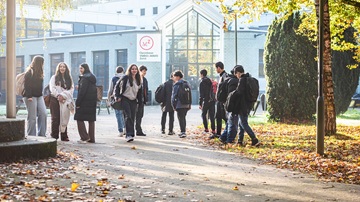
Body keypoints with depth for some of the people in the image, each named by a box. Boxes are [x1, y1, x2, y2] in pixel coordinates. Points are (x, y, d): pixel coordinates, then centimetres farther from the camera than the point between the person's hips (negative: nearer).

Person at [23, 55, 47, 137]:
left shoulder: (39, 73, 15)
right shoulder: (29, 73, -10)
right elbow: (27, 85, -15)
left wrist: (41, 94, 11)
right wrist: (29, 96, -21)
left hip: (39, 96, 8)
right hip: (31, 97, -8)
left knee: (43, 114, 0)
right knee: (32, 117, -5)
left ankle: (41, 135, 5)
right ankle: (31, 136, 2)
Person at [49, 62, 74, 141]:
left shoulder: (69, 79, 13)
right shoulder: (54, 77, 9)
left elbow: (71, 89, 2)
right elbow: (52, 88, -1)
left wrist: (63, 95, -10)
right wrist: (58, 95, -13)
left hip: (65, 101, 2)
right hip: (55, 99, -2)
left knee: (64, 118, 2)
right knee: (55, 118, -3)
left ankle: (64, 136, 6)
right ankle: (54, 135, 0)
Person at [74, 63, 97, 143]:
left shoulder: (84, 78, -12)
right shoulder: (93, 78, 16)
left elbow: (82, 91, -17)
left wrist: (78, 103, -15)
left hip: (84, 102, -9)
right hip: (92, 102, 9)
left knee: (79, 118, -2)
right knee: (91, 119, 8)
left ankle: (84, 137, -7)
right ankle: (91, 138, 9)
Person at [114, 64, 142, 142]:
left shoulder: (138, 80, 12)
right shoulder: (125, 78, -5)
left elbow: (139, 91, 20)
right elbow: (117, 86, 0)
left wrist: (139, 100, 12)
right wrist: (117, 97, -7)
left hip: (133, 101, 5)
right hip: (125, 99, -5)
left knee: (132, 118, 3)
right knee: (128, 116, -15)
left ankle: (130, 135, 12)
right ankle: (129, 135, -19)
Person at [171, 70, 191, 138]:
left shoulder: (176, 85, -10)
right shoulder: (186, 83, 13)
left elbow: (174, 95, -11)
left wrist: (173, 105, -4)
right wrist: (189, 104, 19)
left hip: (180, 105, -7)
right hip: (186, 105, 7)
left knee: (181, 118, -4)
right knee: (183, 118, 17)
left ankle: (183, 132, -11)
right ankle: (183, 131, 21)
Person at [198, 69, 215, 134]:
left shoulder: (202, 82, -8)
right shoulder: (210, 81, 12)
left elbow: (201, 94, -12)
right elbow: (212, 91, 14)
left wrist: (200, 103, -11)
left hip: (206, 101, -5)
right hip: (212, 100, 5)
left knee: (204, 114, 10)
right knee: (212, 115, 6)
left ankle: (206, 128, 4)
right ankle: (213, 130, 1)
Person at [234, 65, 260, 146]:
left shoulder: (242, 80, -16)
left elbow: (239, 92, -21)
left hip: (243, 105, -9)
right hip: (248, 105, 9)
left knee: (244, 123, -5)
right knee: (242, 122, 17)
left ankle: (254, 140, -12)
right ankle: (240, 140, 21)